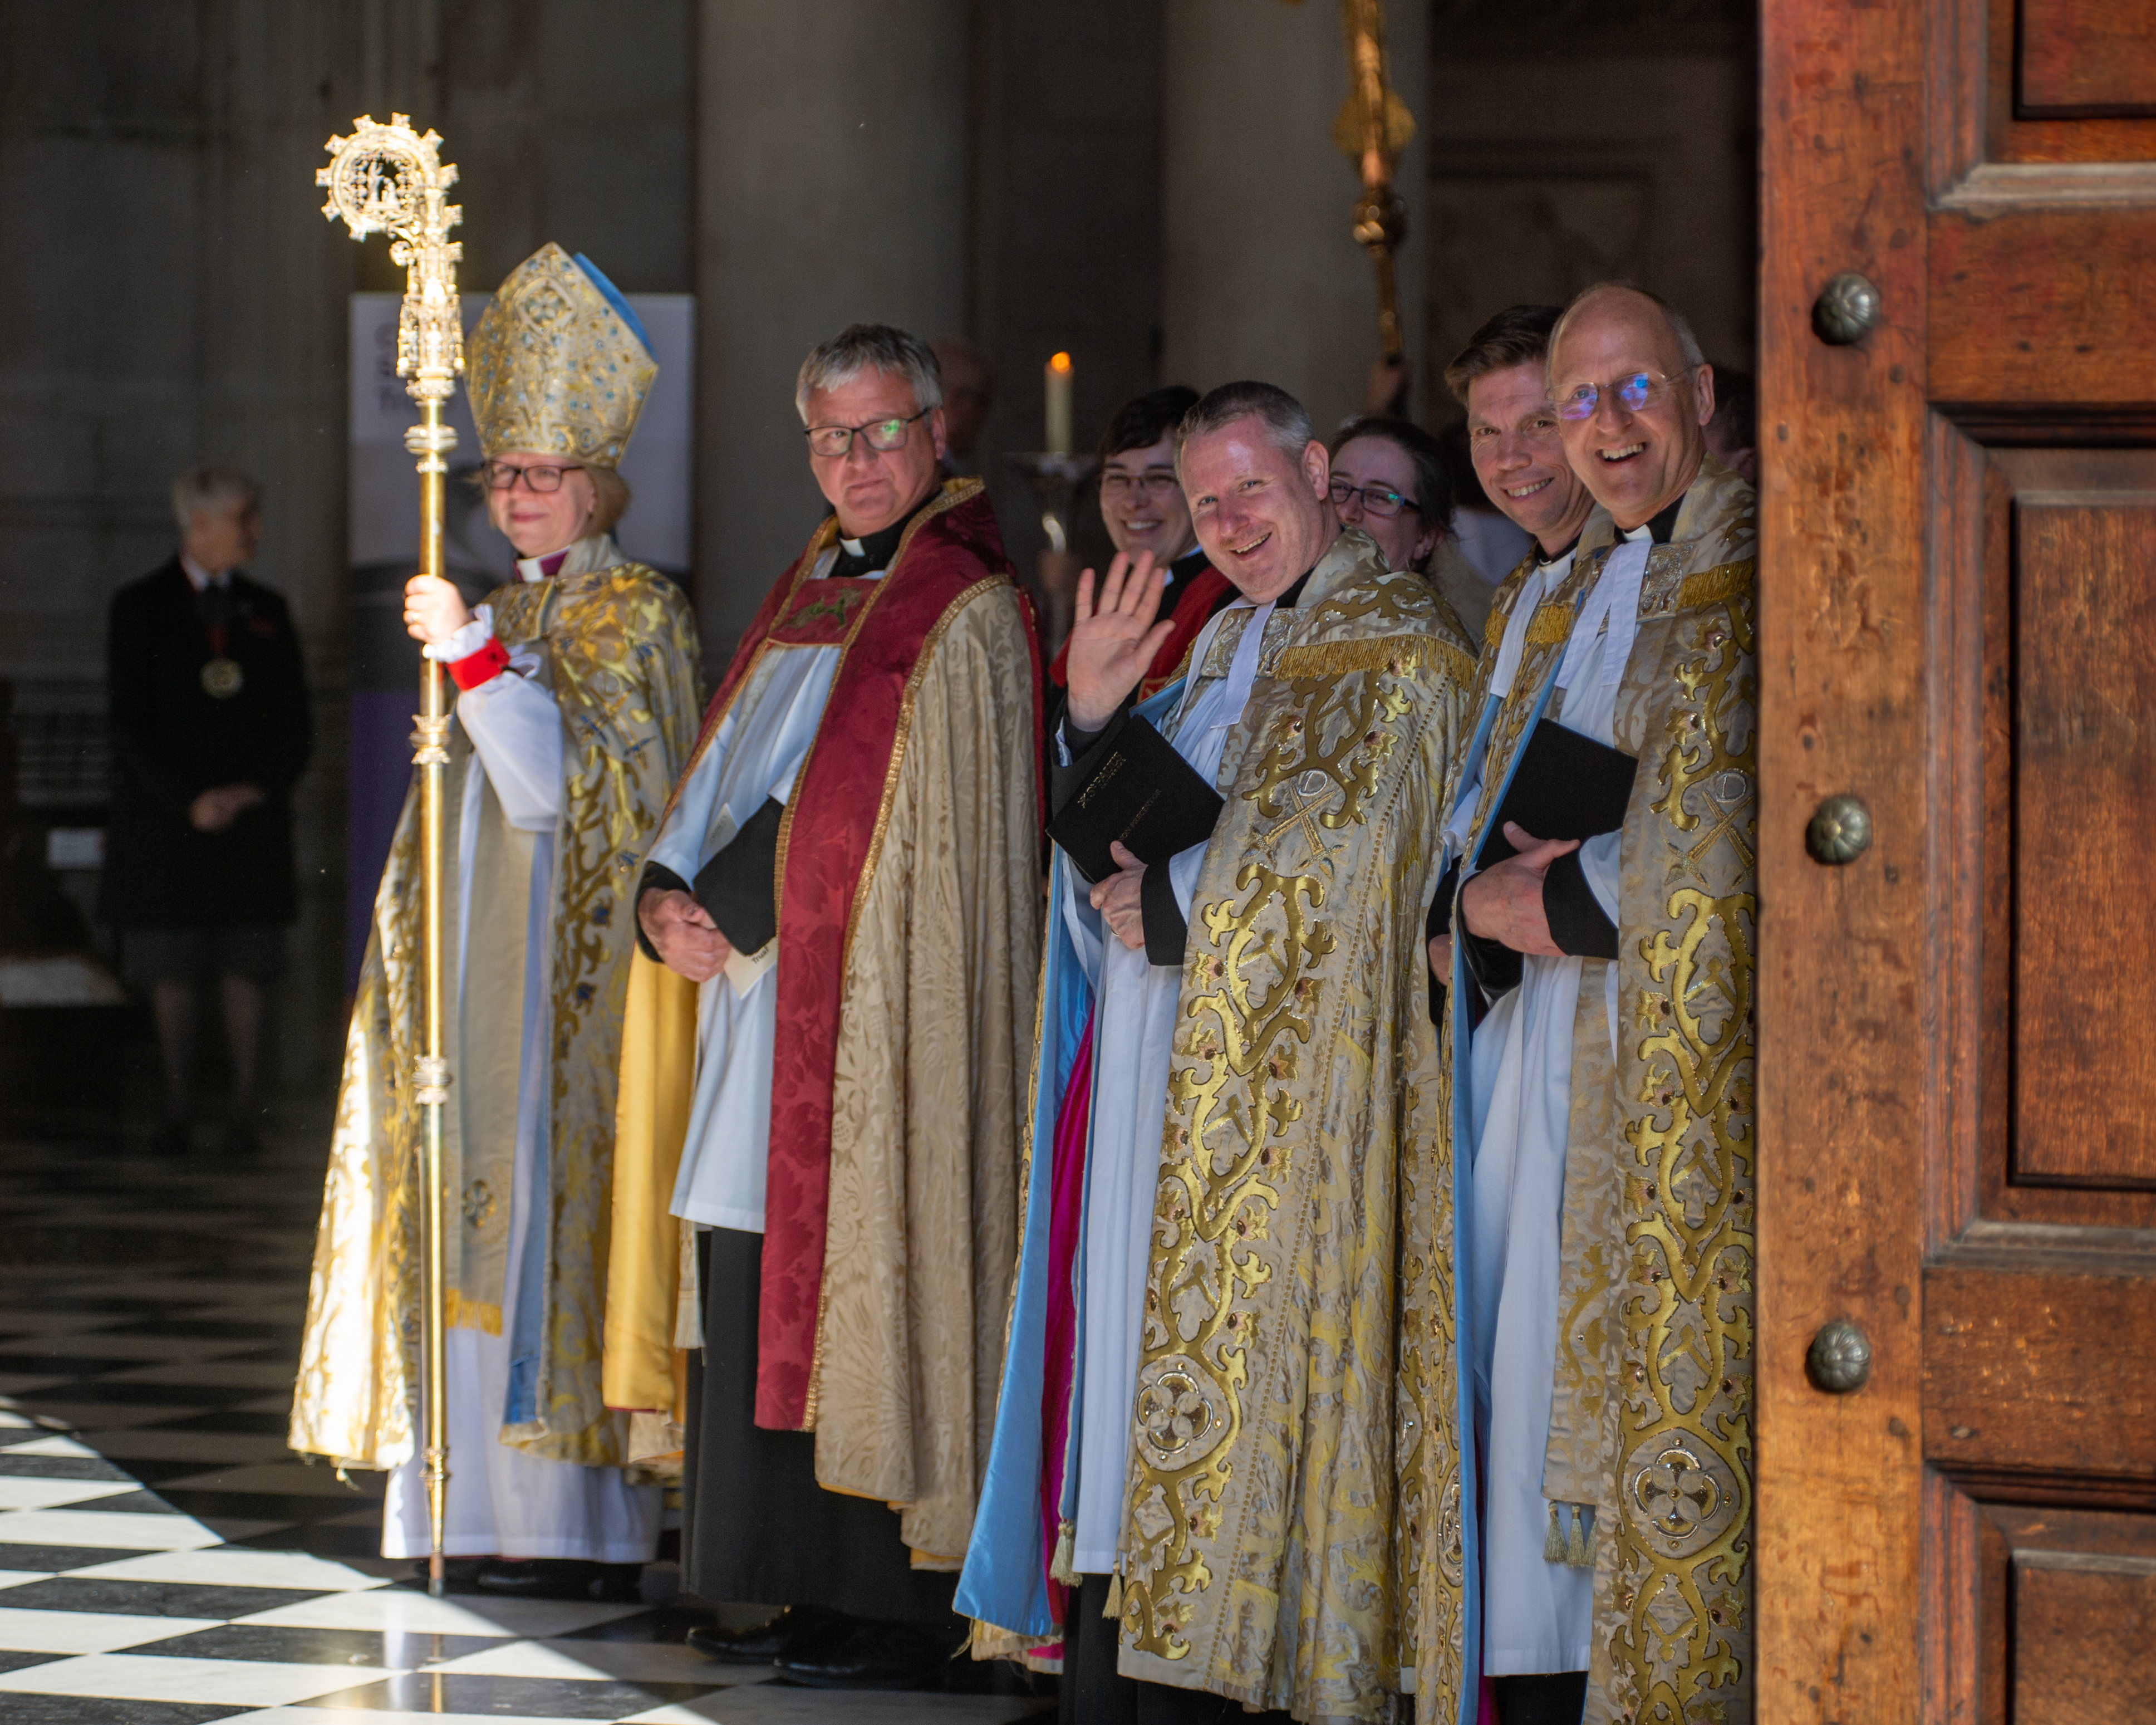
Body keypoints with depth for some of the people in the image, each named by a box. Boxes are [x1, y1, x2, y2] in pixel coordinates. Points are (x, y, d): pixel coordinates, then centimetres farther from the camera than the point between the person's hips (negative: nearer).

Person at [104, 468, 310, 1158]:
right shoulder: (140, 607, 2)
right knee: (172, 973, 0)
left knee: (244, 971, -2)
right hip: (165, 817, -2)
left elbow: (295, 725, 11)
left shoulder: (267, 610, 12)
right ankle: (179, 1108, 8)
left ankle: (244, 1112, 1)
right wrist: (189, 801, -13)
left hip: (253, 814, 2)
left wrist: (257, 790, -6)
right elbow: (131, 725, -3)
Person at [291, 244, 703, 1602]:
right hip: (487, 960, 8)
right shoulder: (513, 615, 17)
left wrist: (474, 658, -27)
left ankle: (586, 1522, -8)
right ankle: (503, 1499, 9)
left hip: (580, 970, -8)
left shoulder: (640, 616, -6)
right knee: (490, 1211, 5)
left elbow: (558, 784, -19)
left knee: (557, 1199, -10)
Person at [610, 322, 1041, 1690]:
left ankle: (898, 1611, -4)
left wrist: (729, 914, -11)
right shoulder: (810, 599, 19)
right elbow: (729, 772, 18)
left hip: (873, 1021, -8)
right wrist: (669, 894, 0)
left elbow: (843, 816, -14)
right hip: (760, 1012, 9)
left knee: (865, 1299, -8)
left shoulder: (968, 615, -8)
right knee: (763, 1304, 8)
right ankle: (815, 1591, 14)